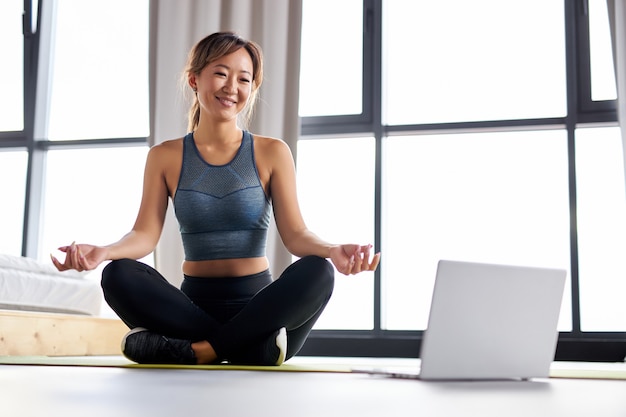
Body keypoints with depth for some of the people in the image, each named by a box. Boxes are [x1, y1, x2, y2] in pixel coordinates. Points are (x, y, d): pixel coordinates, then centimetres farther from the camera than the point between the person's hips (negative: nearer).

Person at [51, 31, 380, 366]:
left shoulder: (272, 153, 4)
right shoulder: (166, 157, 7)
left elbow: (295, 233, -5)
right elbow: (145, 234, -2)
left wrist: (332, 251, -28)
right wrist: (104, 251, -25)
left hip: (258, 304, 0)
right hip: (195, 303, 1)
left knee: (317, 271, -31)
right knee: (118, 276, -27)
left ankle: (197, 350, -28)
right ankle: (256, 344, -28)